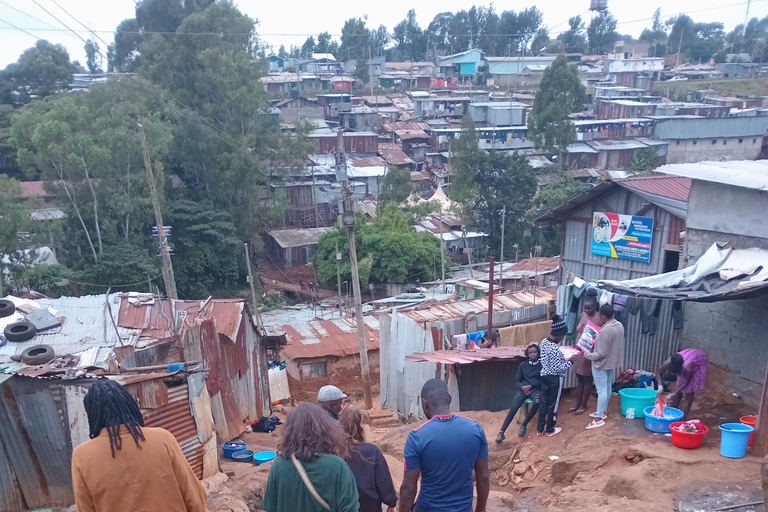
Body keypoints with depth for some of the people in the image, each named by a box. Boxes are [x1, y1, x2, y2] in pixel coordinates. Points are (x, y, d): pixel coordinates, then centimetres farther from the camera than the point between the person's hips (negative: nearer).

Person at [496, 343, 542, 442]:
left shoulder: (542, 365, 8)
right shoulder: (523, 365, 15)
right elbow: (517, 381, 13)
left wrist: (531, 386, -12)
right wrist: (522, 387, -8)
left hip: (536, 389, -1)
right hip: (523, 388, 2)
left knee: (536, 402, -37)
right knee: (514, 407, -24)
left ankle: (524, 425, -17)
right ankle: (501, 432, -30)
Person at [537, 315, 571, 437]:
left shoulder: (544, 341, -2)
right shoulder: (555, 349, -28)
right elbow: (558, 368, -25)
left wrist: (562, 358, 11)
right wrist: (569, 362, -14)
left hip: (544, 375, 8)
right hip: (555, 378, -8)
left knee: (543, 403, 17)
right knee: (553, 404, 10)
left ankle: (540, 429, 27)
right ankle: (550, 429, 26)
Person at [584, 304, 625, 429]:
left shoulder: (605, 331, -30)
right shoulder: (619, 326, -2)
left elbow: (601, 354, -26)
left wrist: (588, 355, -11)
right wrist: (598, 340, 14)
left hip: (602, 364, -9)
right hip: (613, 362, 9)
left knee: (602, 390, -3)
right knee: (608, 387, 19)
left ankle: (599, 418, 4)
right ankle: (602, 411, 33)